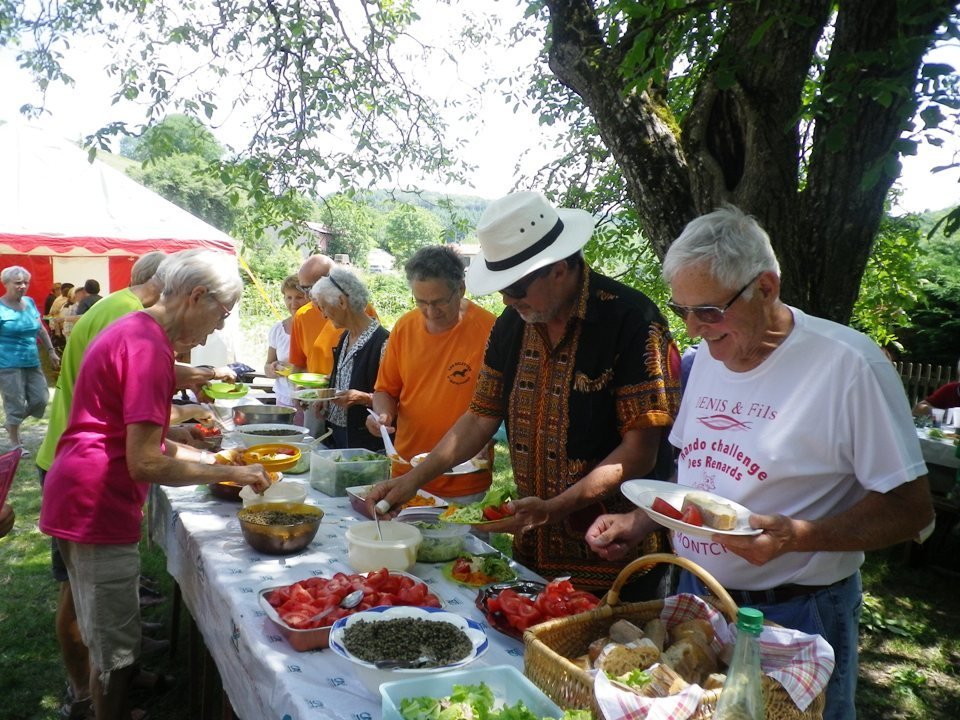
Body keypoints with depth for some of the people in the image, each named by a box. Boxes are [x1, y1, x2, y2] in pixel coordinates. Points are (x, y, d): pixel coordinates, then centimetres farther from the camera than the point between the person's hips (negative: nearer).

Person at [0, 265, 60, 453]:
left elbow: (41, 329, 18)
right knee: (15, 404, -1)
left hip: (32, 363, 6)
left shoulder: (30, 303, 10)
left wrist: (51, 351, 13)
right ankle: (16, 443, 14)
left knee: (40, 400, 4)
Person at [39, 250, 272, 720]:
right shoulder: (149, 348, -22)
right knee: (116, 650, 5)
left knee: (105, 639, 24)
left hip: (80, 501, 10)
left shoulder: (133, 330, 11)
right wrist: (231, 474, -15)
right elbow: (144, 463, -24)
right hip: (98, 511, -10)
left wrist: (204, 458, 11)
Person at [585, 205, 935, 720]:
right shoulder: (709, 355, 3)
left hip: (794, 617, -6)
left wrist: (795, 536, -29)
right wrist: (638, 521, 0)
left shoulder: (848, 363, -19)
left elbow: (910, 508, -16)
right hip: (695, 598, 6)